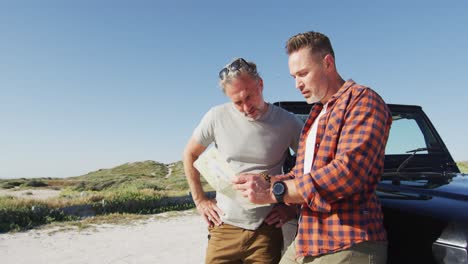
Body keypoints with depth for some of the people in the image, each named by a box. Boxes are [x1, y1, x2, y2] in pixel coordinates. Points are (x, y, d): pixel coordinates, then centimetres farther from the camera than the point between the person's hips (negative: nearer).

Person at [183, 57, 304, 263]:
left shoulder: (287, 123, -7)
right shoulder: (217, 117, -5)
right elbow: (190, 154, 8)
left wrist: (293, 206, 0)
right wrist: (200, 201, 4)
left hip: (267, 229, 0)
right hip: (225, 227, 1)